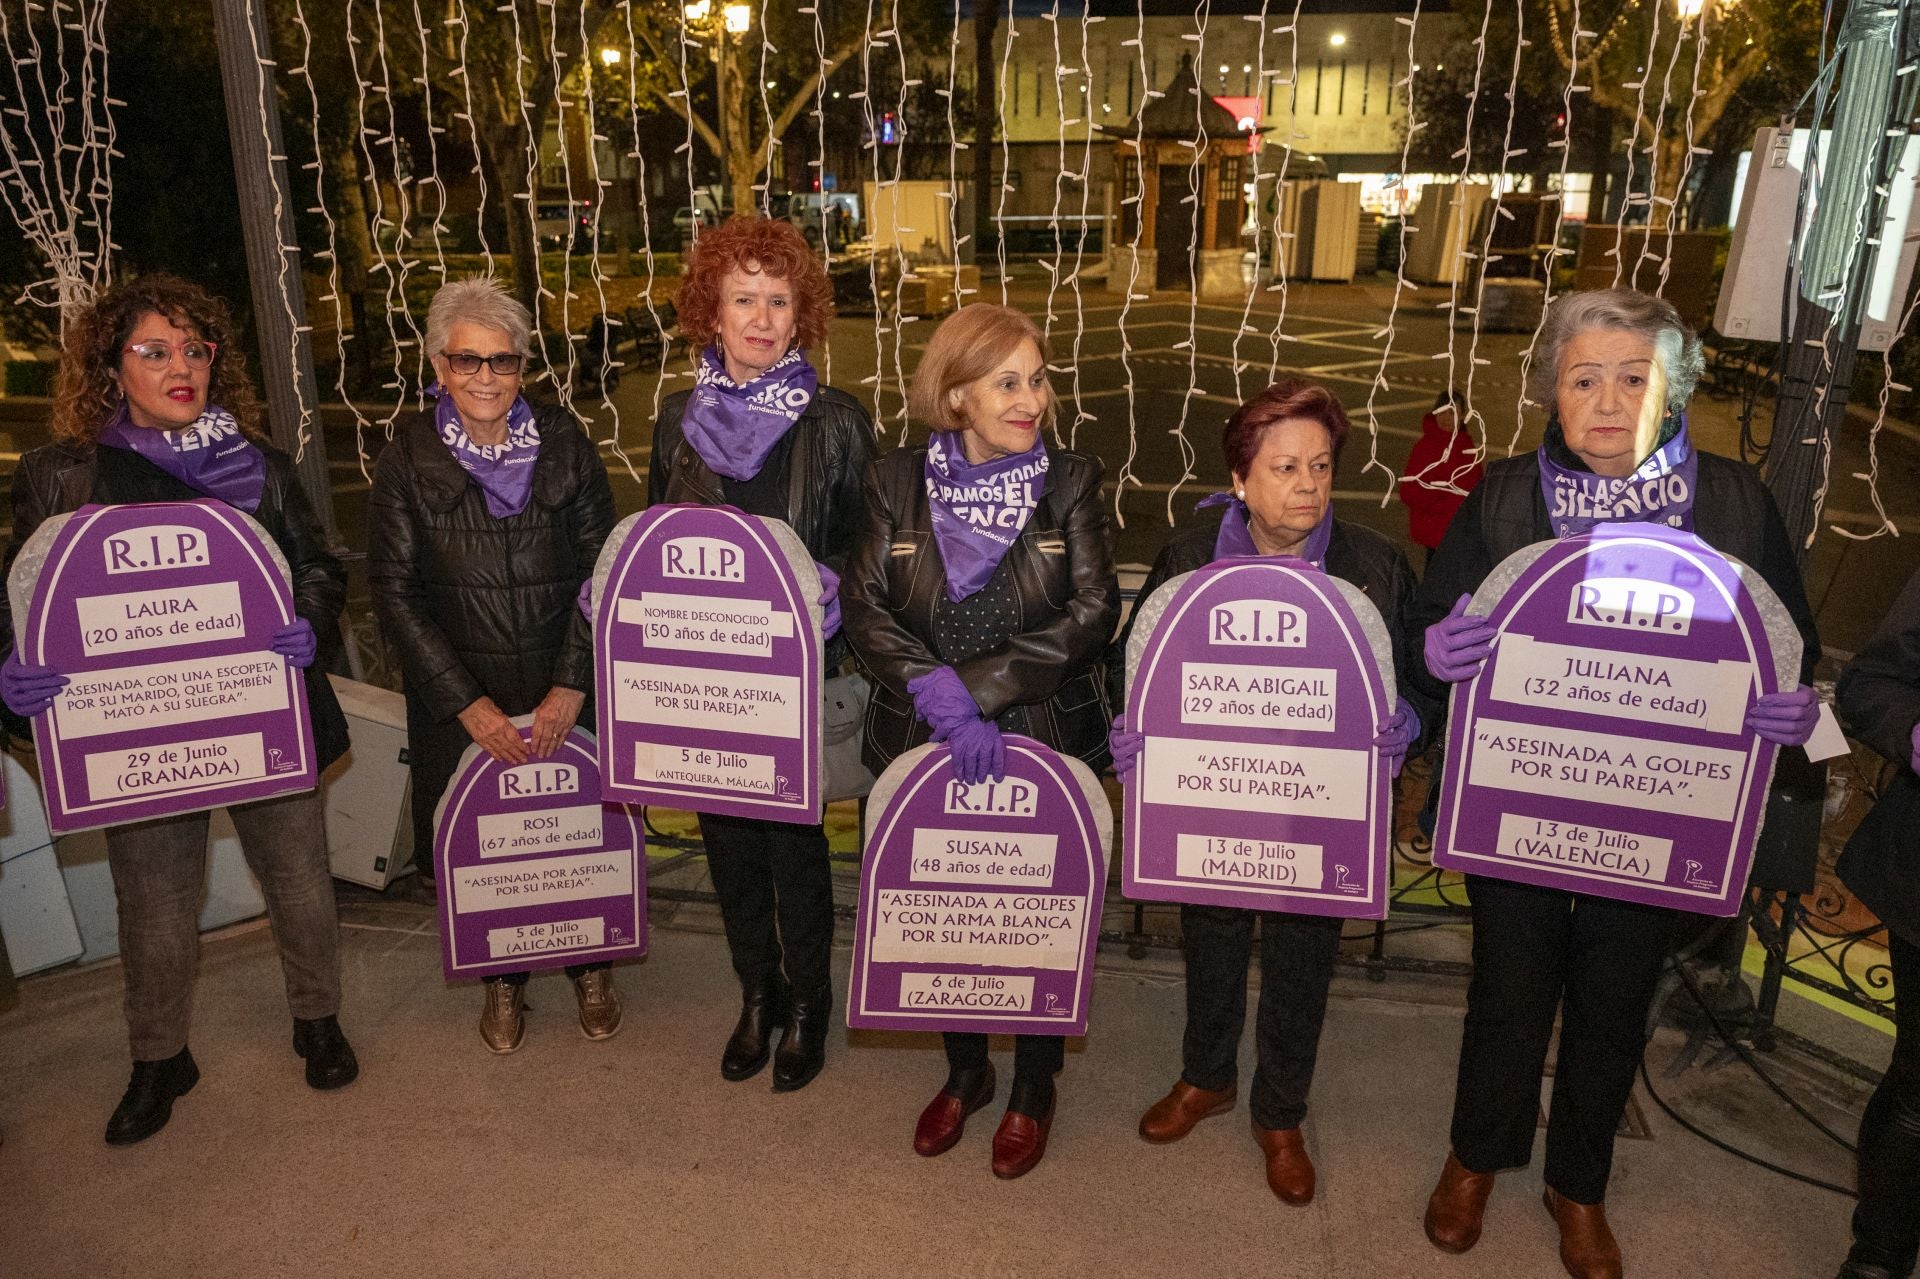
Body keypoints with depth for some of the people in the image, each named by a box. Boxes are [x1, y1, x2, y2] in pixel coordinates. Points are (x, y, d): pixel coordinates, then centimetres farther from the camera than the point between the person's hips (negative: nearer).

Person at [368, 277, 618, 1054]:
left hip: (564, 697, 0)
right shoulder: (408, 460, -2)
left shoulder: (565, 445, -1)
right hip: (460, 705, 0)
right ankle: (504, 978, 36)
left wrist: (571, 685, -12)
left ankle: (590, 967, 36)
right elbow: (394, 593, -5)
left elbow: (601, 573, -3)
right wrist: (468, 703, -12)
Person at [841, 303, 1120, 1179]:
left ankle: (1033, 1090, 37)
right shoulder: (895, 481, -3)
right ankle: (965, 1072, 42)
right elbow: (863, 606, -8)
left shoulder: (1071, 481, -6)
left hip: (1044, 742, -1)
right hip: (924, 745, 1)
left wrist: (979, 687, -20)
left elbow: (1093, 613, -13)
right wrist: (940, 696, -22)